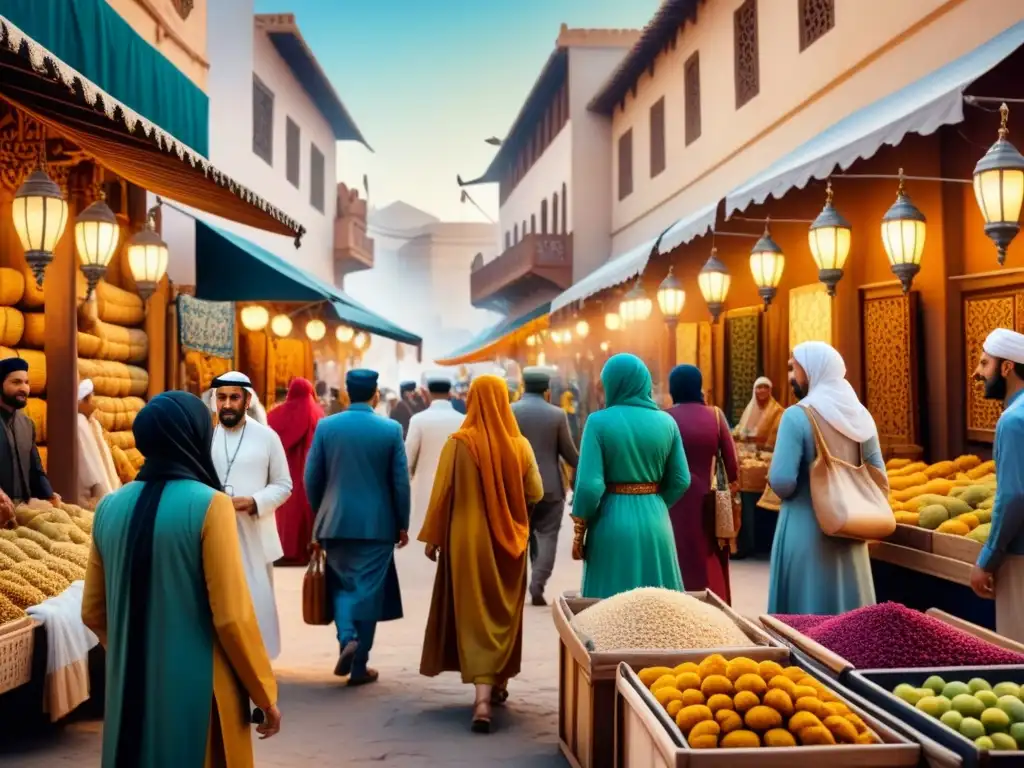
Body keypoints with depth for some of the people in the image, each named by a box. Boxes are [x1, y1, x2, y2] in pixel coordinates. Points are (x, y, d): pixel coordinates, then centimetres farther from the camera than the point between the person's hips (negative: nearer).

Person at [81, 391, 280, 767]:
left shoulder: (110, 506, 1)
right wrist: (265, 694, -5)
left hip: (130, 689, 5)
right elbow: (232, 616, -16)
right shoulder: (209, 504, -15)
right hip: (196, 690, -5)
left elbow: (93, 612, 9)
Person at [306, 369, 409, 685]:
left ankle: (347, 638, -6)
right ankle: (359, 666, 10)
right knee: (368, 590, 6)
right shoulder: (391, 430, -6)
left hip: (336, 522, 2)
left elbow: (311, 478, 2)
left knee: (341, 584, 17)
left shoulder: (325, 426, -2)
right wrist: (402, 524, 7)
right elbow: (400, 483, -4)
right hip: (377, 524, -1)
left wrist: (320, 516, 17)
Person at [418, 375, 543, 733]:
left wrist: (432, 537, 4)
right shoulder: (520, 445, -5)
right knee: (504, 612, 18)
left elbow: (442, 494, -7)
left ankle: (482, 699, -9)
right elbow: (536, 493, 0)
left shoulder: (459, 443, -11)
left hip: (468, 540, -2)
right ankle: (499, 683, 33)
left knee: (474, 613, 1)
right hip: (509, 541, 2)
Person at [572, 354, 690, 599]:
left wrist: (579, 531, -3)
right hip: (655, 521, 3)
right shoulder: (666, 421, 1)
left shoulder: (599, 421, -9)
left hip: (613, 522, -3)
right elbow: (681, 481, 3)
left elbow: (589, 484, -14)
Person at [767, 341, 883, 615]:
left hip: (807, 529, -6)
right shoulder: (860, 415, 5)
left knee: (805, 615, 3)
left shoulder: (798, 415, -14)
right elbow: (879, 477, 8)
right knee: (848, 609, 15)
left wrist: (775, 480, 1)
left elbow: (782, 482, -20)